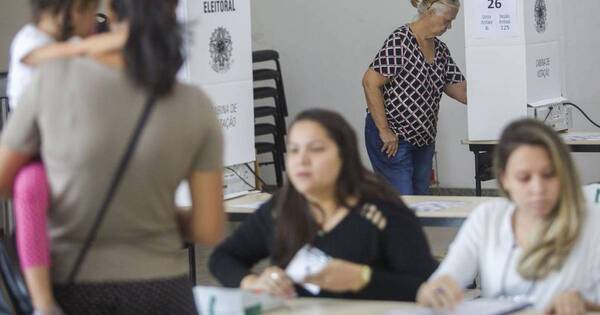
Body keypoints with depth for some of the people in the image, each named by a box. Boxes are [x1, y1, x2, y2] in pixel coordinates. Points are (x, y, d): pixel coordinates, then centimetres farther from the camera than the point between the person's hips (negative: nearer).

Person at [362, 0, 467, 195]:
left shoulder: (440, 49, 9)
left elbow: (459, 89, 12)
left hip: (423, 140, 8)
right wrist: (384, 130, -18)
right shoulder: (400, 42, -16)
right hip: (393, 141, -8)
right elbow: (370, 83, -19)